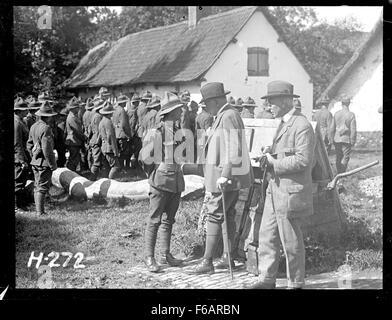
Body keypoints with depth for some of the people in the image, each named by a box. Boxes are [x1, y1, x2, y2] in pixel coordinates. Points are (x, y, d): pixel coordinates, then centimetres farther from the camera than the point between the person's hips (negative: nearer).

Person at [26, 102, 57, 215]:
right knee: (42, 187, -4)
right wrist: (53, 164, -15)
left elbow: (29, 145, 16)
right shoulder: (46, 128, -18)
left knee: (38, 187, 15)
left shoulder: (33, 126, 9)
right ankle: (40, 212, -2)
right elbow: (47, 149, -21)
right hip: (44, 162, -9)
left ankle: (38, 210, 22)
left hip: (35, 162, 9)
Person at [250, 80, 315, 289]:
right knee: (266, 235, 11)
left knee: (291, 241, 1)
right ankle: (267, 280, 20)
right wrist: (270, 153, 7)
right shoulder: (283, 124, 16)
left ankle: (296, 284, 15)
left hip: (291, 192, -10)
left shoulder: (302, 126, -15)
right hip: (275, 189, 10)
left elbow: (303, 160, -22)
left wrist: (274, 163, -16)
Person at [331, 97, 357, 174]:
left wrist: (333, 139, 14)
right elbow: (353, 130, -9)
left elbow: (332, 128, 5)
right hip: (346, 139, -3)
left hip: (337, 139, 3)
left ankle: (339, 173, 18)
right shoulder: (351, 115, -8)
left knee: (338, 157, 12)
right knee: (346, 157, 3)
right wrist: (353, 141, -2)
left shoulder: (336, 114, 0)